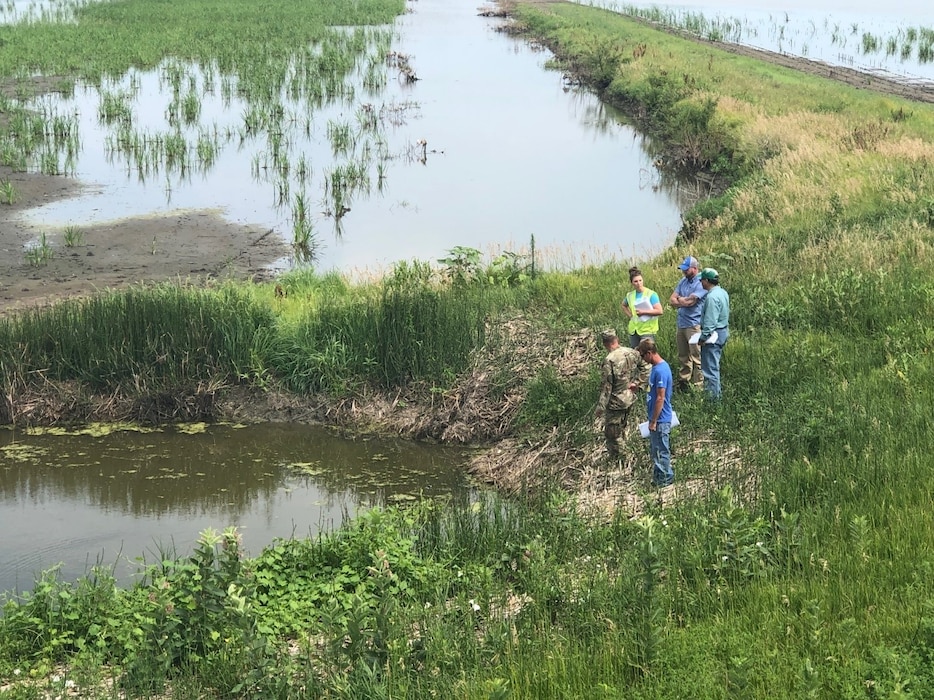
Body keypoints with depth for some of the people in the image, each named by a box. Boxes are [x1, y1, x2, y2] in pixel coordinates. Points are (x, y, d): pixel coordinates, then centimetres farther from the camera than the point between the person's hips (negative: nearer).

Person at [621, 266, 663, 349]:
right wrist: (630, 316, 12)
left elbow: (660, 311, -16)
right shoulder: (630, 295, 7)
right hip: (633, 330, 6)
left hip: (647, 330, -6)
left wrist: (643, 312, -18)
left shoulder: (651, 294, -9)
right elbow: (624, 306, 29)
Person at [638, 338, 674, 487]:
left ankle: (666, 479, 15)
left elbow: (660, 398, -23)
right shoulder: (657, 367, 7)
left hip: (660, 420, -10)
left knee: (661, 451, 3)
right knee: (655, 450, 19)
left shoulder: (661, 371, -24)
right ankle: (658, 477, 30)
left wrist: (653, 421, -19)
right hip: (657, 418, 10)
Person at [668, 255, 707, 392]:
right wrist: (684, 302, -8)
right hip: (681, 323, 8)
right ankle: (683, 383, 22)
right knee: (682, 356, 14)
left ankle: (698, 386, -5)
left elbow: (689, 301, -18)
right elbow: (672, 300, 9)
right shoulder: (682, 281, 14)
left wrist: (680, 299, 2)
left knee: (696, 357, -7)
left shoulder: (700, 283, -11)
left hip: (694, 324, -8)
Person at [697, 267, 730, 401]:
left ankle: (713, 397, 1)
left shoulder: (712, 297, -23)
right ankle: (716, 393, 27)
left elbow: (710, 321, -24)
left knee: (710, 367, -3)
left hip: (713, 334, -10)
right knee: (714, 365, 20)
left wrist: (703, 337, -18)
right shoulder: (722, 292, 9)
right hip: (723, 331, 10)